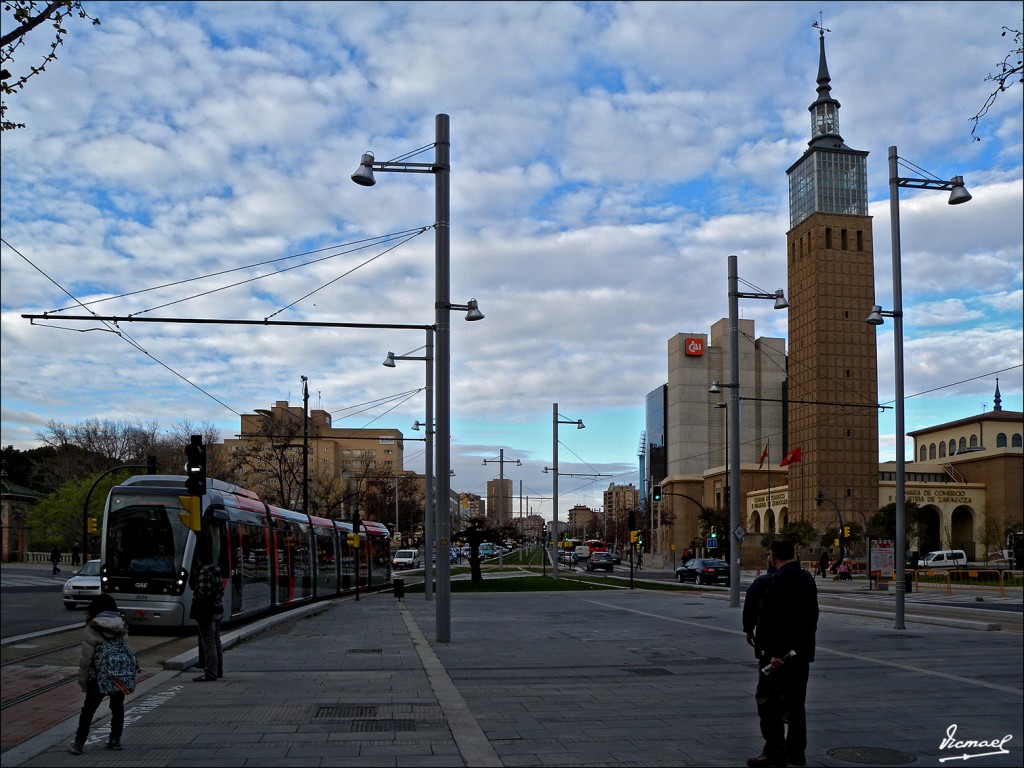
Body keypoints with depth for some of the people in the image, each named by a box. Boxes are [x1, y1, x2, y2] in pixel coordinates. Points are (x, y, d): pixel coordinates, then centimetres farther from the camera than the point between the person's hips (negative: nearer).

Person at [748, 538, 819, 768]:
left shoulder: (780, 579, -17)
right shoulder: (806, 578, 12)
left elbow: (776, 619, -24)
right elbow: (812, 615, 18)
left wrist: (775, 652, -24)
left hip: (780, 653, -9)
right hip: (802, 652, 9)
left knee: (769, 701, -2)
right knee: (795, 703, 13)